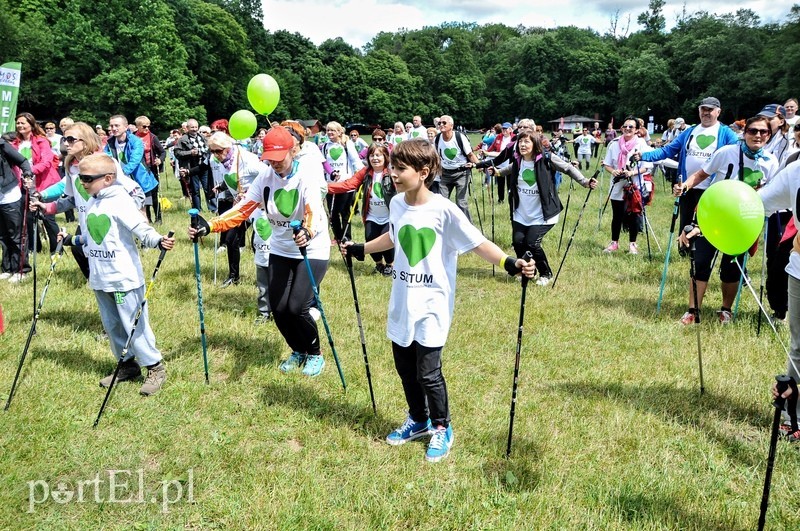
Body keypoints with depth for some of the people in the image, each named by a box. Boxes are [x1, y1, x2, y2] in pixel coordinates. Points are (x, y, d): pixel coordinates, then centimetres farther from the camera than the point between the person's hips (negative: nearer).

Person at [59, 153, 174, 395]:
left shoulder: (120, 201, -14)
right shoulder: (91, 203, 10)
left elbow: (142, 228, -25)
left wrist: (159, 240, -41)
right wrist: (72, 240, 28)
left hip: (125, 278, -8)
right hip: (100, 278, 8)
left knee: (134, 326, -2)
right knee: (111, 326, 16)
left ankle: (155, 368, 11)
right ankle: (128, 365, 30)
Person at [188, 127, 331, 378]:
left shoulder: (307, 174, -21)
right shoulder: (266, 176, -7)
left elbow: (314, 212, -36)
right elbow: (243, 208, -9)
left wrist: (307, 232, -59)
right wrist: (210, 225, -22)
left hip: (312, 250, -5)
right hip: (280, 251, 5)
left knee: (297, 308, -12)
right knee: (278, 308, 2)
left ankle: (315, 354, 17)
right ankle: (298, 351, 30)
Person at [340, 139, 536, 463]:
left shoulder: (443, 210, -18)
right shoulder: (397, 203, 1)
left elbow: (478, 243, -17)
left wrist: (510, 263, -31)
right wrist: (360, 249, 30)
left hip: (432, 306, -6)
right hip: (401, 304, 6)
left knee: (428, 373, -1)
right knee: (404, 367, 16)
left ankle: (442, 429, 24)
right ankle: (418, 421, 38)